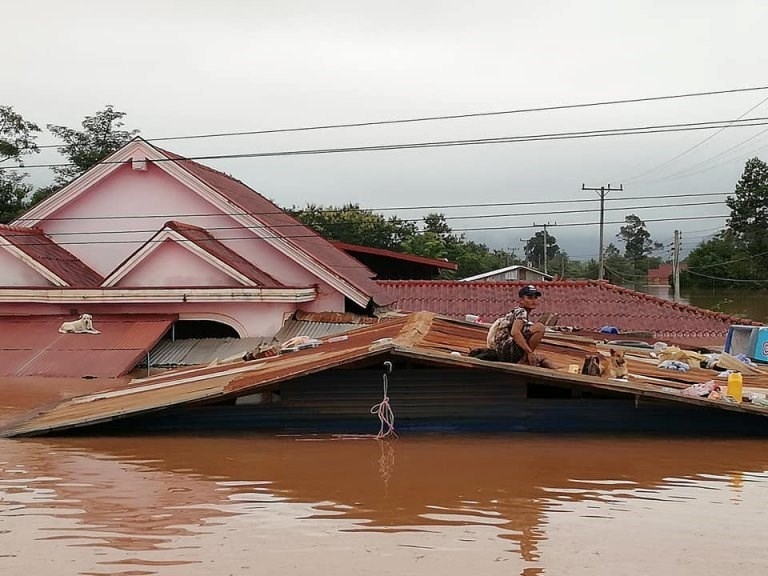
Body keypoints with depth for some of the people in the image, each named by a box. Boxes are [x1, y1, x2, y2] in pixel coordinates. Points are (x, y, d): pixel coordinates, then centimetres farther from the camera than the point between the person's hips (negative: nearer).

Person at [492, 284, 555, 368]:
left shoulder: (526, 314, 20)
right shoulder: (521, 312, -9)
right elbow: (515, 332, -27)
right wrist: (529, 352, -29)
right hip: (506, 349, -9)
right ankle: (523, 361, -20)